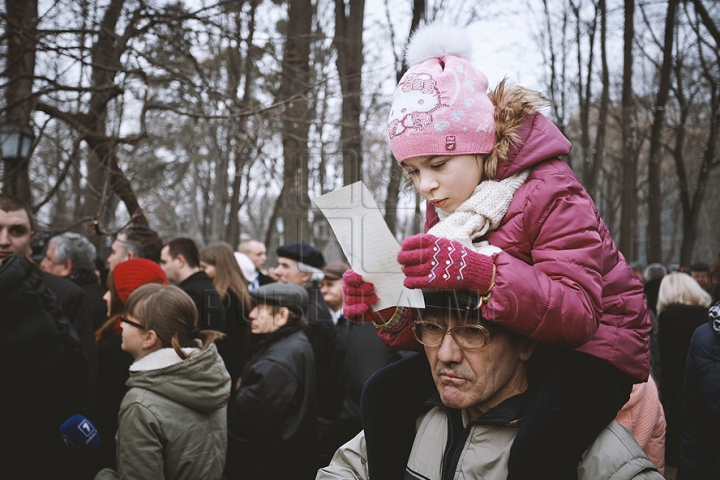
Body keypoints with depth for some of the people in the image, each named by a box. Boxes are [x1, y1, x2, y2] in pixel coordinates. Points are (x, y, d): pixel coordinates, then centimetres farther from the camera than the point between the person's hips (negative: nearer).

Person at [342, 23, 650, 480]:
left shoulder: (550, 193, -19)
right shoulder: (445, 207, 4)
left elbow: (576, 313, -30)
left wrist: (479, 272, -45)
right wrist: (389, 311, -21)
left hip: (588, 342, -7)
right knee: (385, 393, -4)